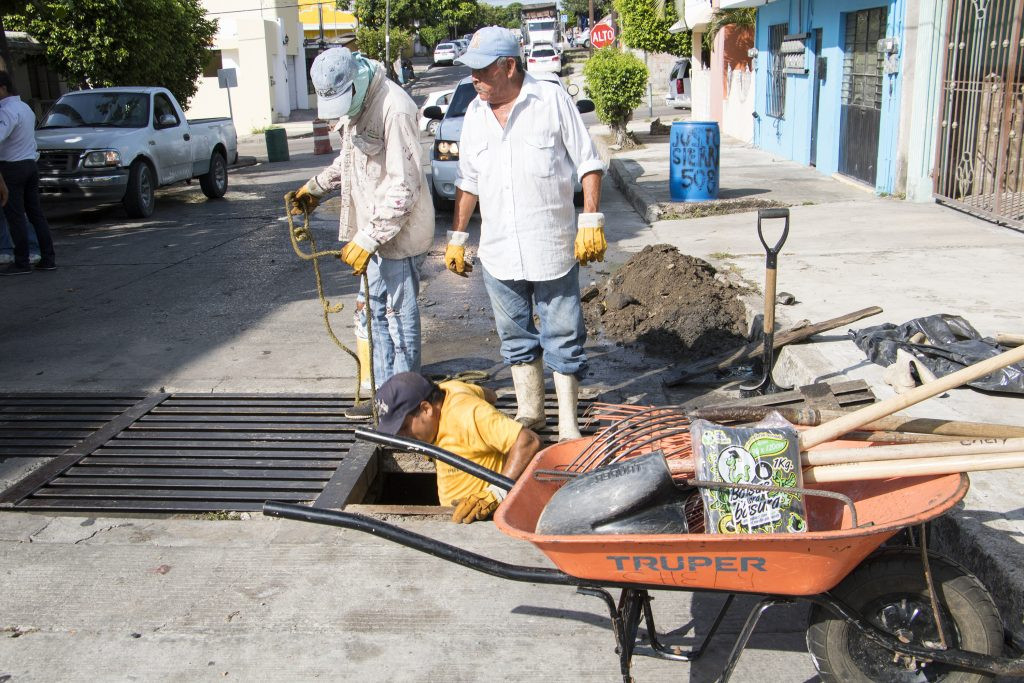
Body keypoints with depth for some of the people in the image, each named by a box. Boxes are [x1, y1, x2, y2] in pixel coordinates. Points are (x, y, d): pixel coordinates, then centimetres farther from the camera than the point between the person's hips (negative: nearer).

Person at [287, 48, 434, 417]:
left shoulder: (394, 109, -22)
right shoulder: (353, 103, 8)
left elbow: (404, 187, -24)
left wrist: (369, 238, -25)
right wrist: (316, 187, 18)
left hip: (399, 232, -9)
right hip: (372, 229, 9)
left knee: (400, 317, -1)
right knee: (378, 312, 16)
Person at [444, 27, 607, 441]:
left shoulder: (553, 101, -5)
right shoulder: (475, 114, 10)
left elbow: (588, 164, -4)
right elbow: (468, 181, 16)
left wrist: (591, 221, -12)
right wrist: (457, 237, 15)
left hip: (552, 247, -5)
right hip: (498, 252, 5)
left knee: (563, 337, 2)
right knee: (516, 337, 14)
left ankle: (568, 423, 14)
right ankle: (530, 411, 29)